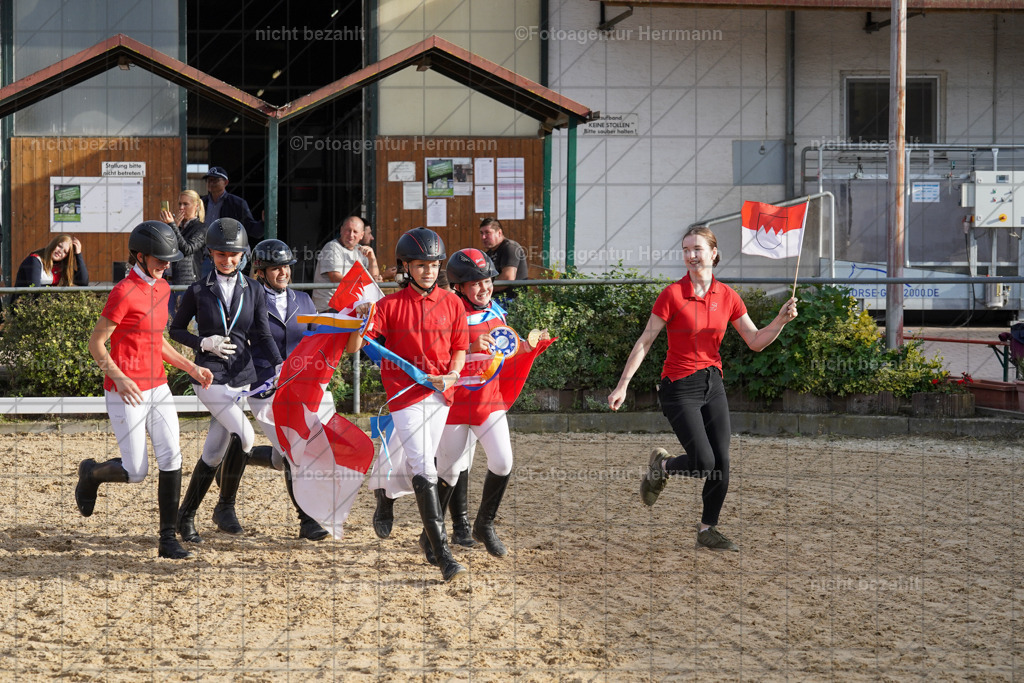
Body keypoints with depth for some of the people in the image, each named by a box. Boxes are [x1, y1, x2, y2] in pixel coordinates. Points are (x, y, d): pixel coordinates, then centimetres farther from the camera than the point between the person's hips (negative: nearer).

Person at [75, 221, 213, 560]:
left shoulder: (162, 288, 11)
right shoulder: (124, 293, -15)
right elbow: (96, 343, -13)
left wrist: (190, 367, 12)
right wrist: (118, 377, -26)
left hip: (158, 388, 7)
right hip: (126, 393, -7)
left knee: (171, 459, -5)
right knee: (136, 472, -3)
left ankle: (168, 540, 0)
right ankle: (91, 474, 29)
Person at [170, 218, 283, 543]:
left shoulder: (253, 290, 6)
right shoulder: (198, 290, 0)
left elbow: (262, 334, 4)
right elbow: (176, 329, 7)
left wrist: (279, 363, -13)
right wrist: (204, 343, -11)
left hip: (241, 377, 4)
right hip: (210, 376, -3)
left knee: (214, 452, 6)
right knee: (244, 434, -23)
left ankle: (186, 515, 21)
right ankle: (225, 506, -7)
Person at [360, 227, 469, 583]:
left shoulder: (451, 303, 6)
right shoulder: (391, 305, -4)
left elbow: (459, 347, 12)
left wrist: (452, 374, -5)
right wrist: (361, 324, -30)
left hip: (440, 393, 4)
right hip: (405, 393, -4)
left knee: (418, 464, 16)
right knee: (425, 470, -13)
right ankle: (442, 553, -17)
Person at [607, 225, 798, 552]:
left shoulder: (727, 296, 3)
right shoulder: (673, 294, -10)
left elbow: (756, 341, 6)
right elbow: (645, 342, -8)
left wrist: (781, 320, -12)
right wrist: (622, 385, -11)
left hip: (713, 384, 5)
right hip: (680, 387, -5)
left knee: (721, 463, -1)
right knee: (704, 464, -13)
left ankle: (708, 530, 14)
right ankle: (661, 466, 18)